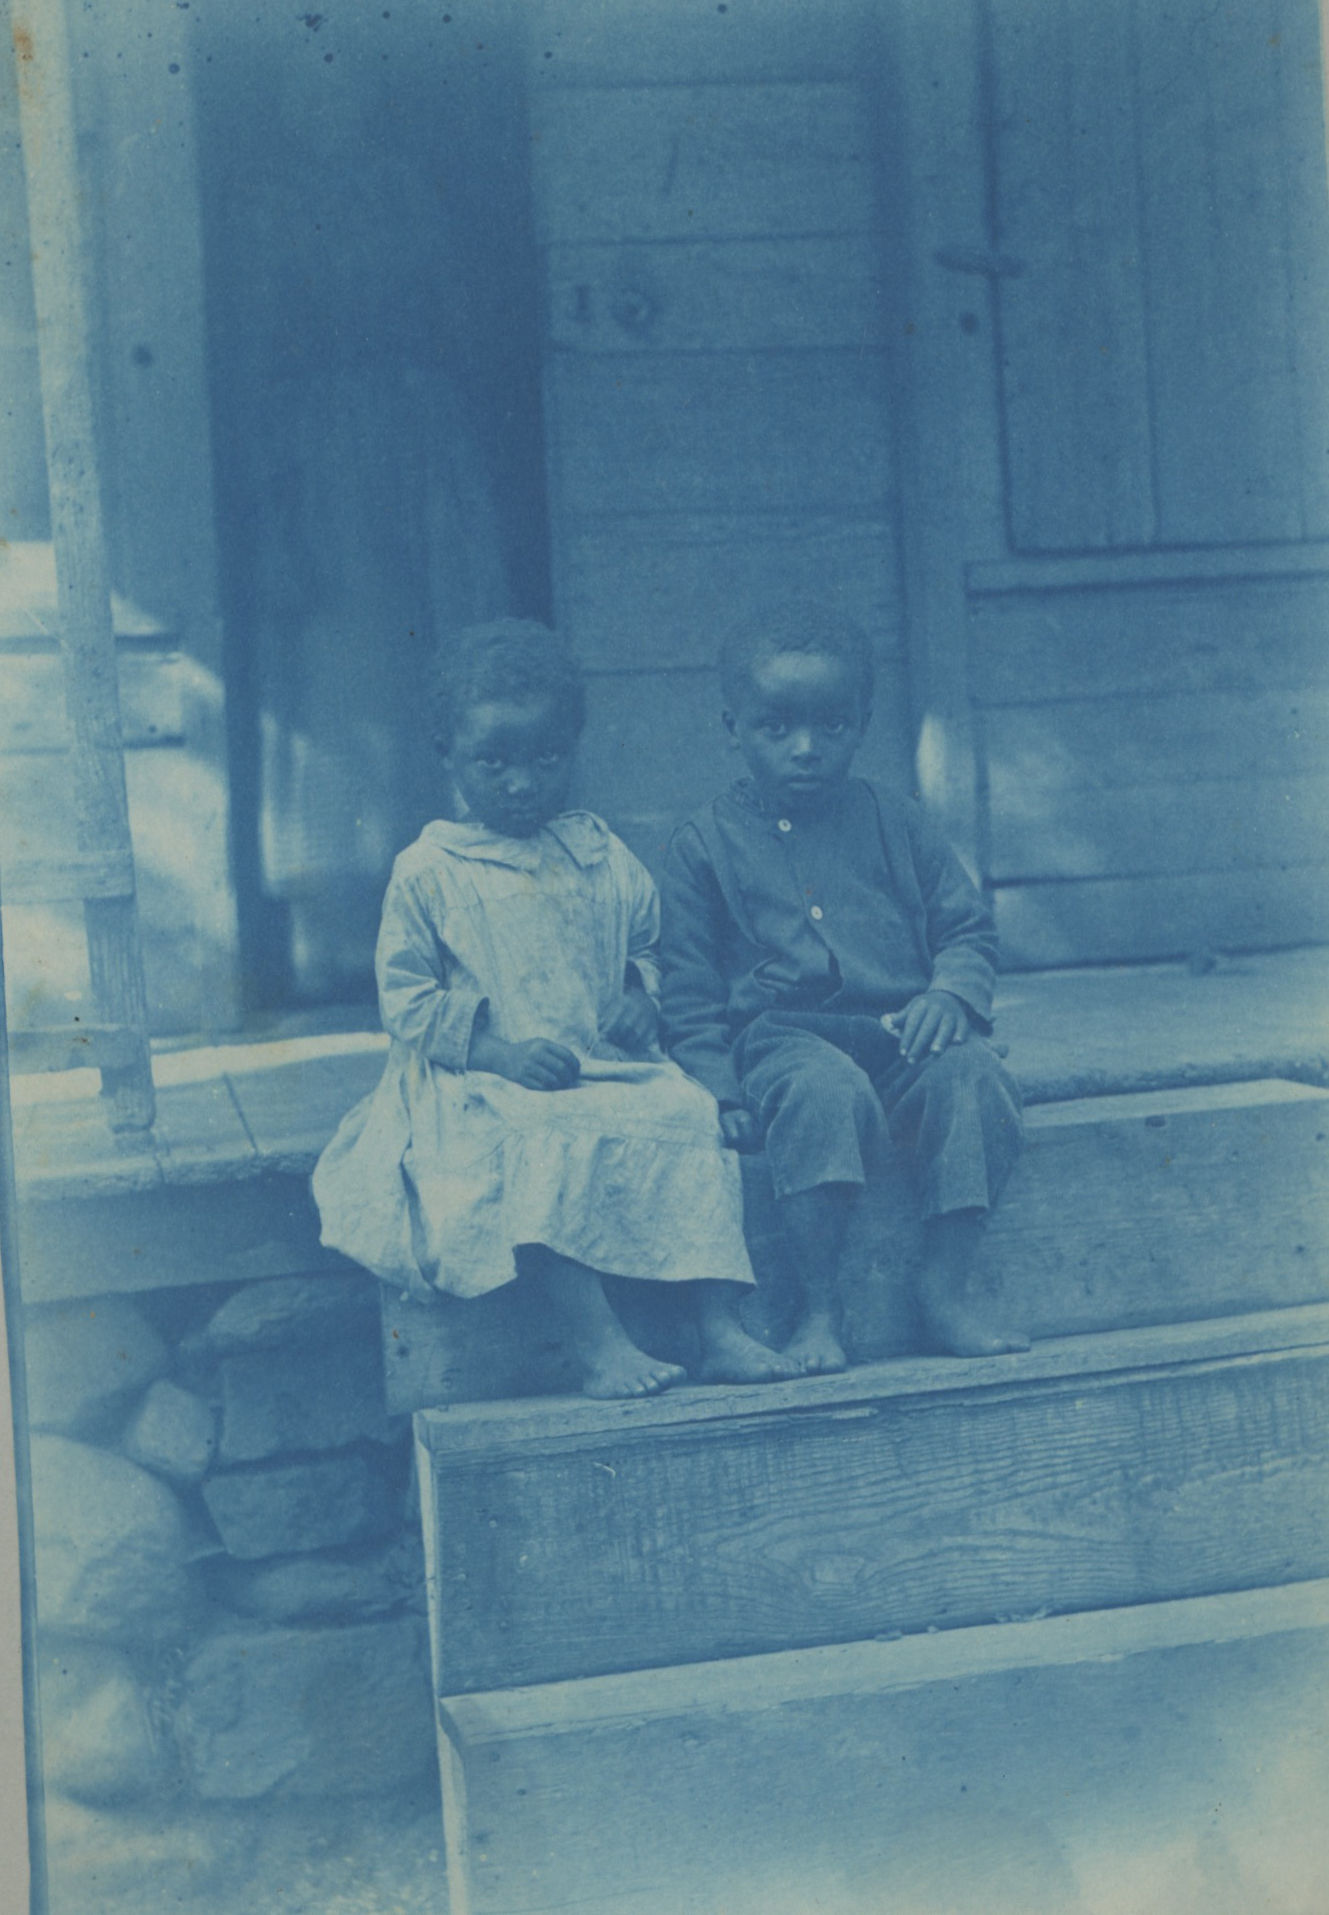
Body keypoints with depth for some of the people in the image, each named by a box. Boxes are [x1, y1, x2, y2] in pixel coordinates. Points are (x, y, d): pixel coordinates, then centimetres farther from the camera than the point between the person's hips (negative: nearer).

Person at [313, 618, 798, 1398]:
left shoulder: (603, 859, 13)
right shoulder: (428, 874, 2)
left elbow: (647, 944, 25)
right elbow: (406, 998, -1)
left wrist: (643, 995, 1)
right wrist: (492, 1048, -15)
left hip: (611, 1068, 4)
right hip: (481, 1088, -4)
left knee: (687, 1115, -23)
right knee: (541, 1144, -36)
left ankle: (721, 1328, -21)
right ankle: (601, 1343, -34)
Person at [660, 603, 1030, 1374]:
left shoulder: (894, 823, 14)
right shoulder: (707, 842, 7)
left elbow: (969, 927, 16)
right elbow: (687, 990, 6)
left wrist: (950, 993, -7)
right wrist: (720, 1089, -7)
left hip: (900, 1033, 3)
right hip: (782, 1036, -3)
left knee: (974, 1075, -29)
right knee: (827, 1091, -37)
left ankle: (950, 1283, -17)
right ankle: (821, 1305, -25)